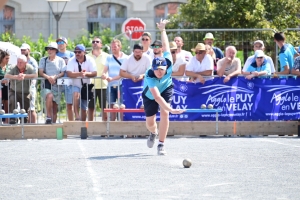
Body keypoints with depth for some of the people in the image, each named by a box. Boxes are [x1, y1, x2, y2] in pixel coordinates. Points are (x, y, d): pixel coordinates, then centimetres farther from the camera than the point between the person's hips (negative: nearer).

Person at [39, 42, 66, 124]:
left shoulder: (60, 60, 7)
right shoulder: (43, 60, 10)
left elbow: (62, 73, 0)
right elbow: (41, 72, 1)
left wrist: (54, 77, -18)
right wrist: (48, 77, -18)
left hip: (57, 84, 1)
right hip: (46, 84, -1)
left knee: (55, 106, 3)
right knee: (49, 96, -31)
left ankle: (53, 122, 12)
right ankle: (48, 118, -30)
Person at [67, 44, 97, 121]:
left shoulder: (90, 60, -8)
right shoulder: (71, 61, -12)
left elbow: (94, 73, -15)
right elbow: (69, 74, -25)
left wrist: (86, 73, -34)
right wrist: (80, 73, -39)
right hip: (75, 85, -2)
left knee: (84, 109, 7)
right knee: (76, 94, -35)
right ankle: (77, 116, -35)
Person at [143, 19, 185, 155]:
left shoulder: (167, 62, -34)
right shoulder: (149, 77, -42)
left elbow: (165, 45, -17)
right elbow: (157, 97, -50)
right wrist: (171, 109, -62)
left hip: (166, 88, 1)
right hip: (150, 94, -1)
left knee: (164, 113, -20)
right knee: (150, 122, 4)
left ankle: (161, 145, -11)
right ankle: (153, 133, 43)